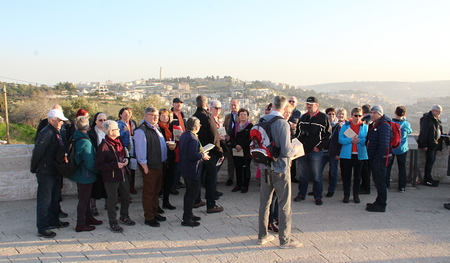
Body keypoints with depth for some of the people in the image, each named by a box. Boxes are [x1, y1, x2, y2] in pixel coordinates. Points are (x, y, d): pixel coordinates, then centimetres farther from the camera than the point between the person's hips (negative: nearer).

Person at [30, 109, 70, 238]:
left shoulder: (57, 132, 10)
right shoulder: (46, 133, -20)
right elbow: (37, 152, -20)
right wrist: (34, 169, -12)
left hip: (56, 172, 10)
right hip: (46, 173, -9)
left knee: (55, 198, 21)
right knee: (44, 201, -2)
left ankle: (54, 221, 35)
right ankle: (42, 228, 5)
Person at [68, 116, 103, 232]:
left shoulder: (74, 139, -1)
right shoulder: (85, 142, -25)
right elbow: (89, 163, -24)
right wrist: (96, 171, -8)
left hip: (78, 173, 8)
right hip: (85, 175, -8)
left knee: (85, 197, 22)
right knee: (84, 199, 3)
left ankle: (88, 218, 36)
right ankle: (80, 224, 13)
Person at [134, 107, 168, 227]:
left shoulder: (156, 129, 13)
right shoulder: (141, 131, -18)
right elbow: (140, 150, -21)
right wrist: (145, 167, -20)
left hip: (159, 165, 9)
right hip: (150, 167, -9)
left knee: (156, 190, 19)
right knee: (149, 192, 2)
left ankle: (155, 213, 32)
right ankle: (149, 218, 13)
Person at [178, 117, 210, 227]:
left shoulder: (184, 135, 7)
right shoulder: (193, 138, -23)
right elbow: (193, 155, -29)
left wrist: (200, 153, 15)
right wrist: (203, 155, -12)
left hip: (185, 168, 10)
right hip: (192, 170, -10)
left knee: (189, 192, 20)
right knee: (193, 193, -1)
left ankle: (187, 214, 31)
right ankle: (186, 219, 4)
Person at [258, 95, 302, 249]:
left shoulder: (262, 121, -1)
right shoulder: (282, 123, -19)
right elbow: (286, 151, -22)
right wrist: (294, 150, -1)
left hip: (265, 168, 6)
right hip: (280, 168, -6)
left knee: (264, 202, 15)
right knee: (284, 204, 5)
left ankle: (262, 235, 26)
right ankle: (285, 239, 13)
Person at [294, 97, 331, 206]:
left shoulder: (323, 118, -3)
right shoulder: (303, 117, 12)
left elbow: (328, 134, -4)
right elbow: (297, 132, 19)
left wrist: (319, 146, -10)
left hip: (316, 151, -4)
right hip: (302, 150, 5)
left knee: (317, 175, 1)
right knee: (302, 174, 12)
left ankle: (318, 197, 11)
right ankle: (301, 194, 23)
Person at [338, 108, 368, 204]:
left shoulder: (365, 127, 6)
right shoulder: (345, 126, 4)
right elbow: (340, 139, -5)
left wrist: (359, 140, -18)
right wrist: (351, 140, -18)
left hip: (360, 155, 1)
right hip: (347, 155, -1)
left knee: (357, 176, 9)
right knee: (346, 176, 4)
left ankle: (356, 195, 20)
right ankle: (346, 195, 13)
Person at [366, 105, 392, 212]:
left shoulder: (384, 126, -15)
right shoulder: (373, 125, 16)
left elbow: (383, 145, -22)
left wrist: (376, 159, -22)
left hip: (380, 159, -9)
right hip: (373, 158, 9)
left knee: (380, 182, -2)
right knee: (377, 181, 17)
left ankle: (381, 205, 6)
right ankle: (379, 202, 27)